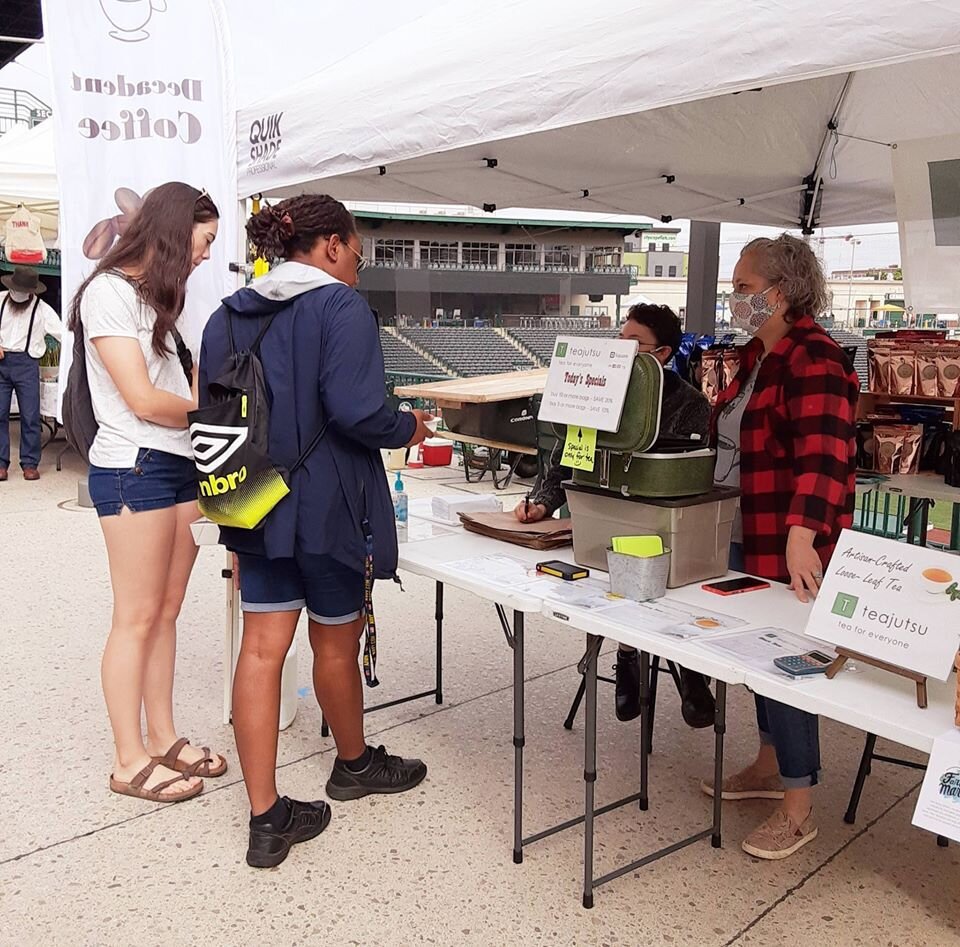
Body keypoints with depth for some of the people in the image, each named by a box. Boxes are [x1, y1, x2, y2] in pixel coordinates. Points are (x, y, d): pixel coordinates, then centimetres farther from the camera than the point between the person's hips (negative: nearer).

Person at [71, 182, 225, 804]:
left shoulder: (169, 298, 18)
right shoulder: (108, 292, -8)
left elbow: (193, 385, 13)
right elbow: (143, 400, -13)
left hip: (186, 466, 8)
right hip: (134, 469, -7)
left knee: (167, 613, 11)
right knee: (137, 618, -1)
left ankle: (164, 740, 21)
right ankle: (130, 762, 10)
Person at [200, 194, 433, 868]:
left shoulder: (230, 314, 9)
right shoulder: (341, 307, -12)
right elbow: (355, 409, -23)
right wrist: (408, 428, -5)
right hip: (327, 504, -5)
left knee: (262, 649, 5)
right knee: (337, 642, 14)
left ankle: (267, 820, 10)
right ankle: (355, 764, 38)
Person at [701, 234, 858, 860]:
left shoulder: (813, 360, -19)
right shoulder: (756, 355, 11)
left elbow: (822, 453, -33)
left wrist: (801, 536, -42)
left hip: (793, 549, -9)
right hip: (747, 539, 9)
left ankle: (799, 808, 16)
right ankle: (770, 767, 38)